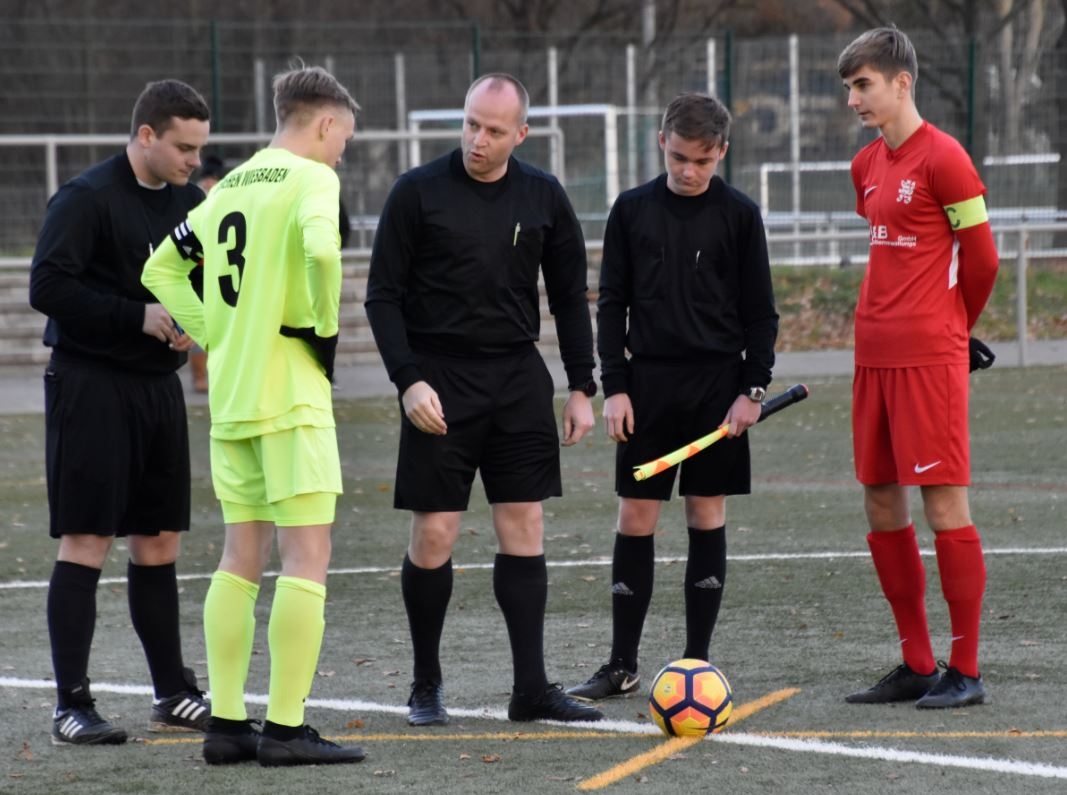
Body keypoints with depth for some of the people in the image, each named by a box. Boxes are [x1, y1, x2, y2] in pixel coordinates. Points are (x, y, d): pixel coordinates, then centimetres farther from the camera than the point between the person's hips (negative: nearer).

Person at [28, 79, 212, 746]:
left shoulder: (189, 201, 11)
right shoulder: (87, 198, -11)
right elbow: (48, 287, -17)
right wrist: (138, 316, -20)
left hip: (158, 385, 7)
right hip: (91, 384, -7)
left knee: (159, 544, 11)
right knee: (86, 543, -7)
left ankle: (174, 695, 18)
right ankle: (72, 708, -6)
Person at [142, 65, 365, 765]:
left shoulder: (231, 186, 16)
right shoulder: (312, 178, -6)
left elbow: (161, 269, 21)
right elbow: (320, 248, -27)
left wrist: (215, 336, 15)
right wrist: (328, 328, -13)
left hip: (230, 396, 7)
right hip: (291, 393, -7)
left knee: (242, 556, 11)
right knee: (308, 555, -5)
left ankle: (226, 722, 11)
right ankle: (286, 727, -8)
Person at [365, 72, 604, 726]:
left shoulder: (543, 198, 5)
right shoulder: (419, 192, -4)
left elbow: (570, 297, 12)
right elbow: (383, 297, -3)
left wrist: (582, 388, 6)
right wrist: (408, 380, -13)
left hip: (519, 378, 3)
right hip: (439, 380, -3)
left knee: (525, 528, 0)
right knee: (434, 534, -3)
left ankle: (532, 689, 3)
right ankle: (427, 684, 12)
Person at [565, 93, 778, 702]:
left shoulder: (739, 215, 0)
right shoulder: (633, 211, 4)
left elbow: (760, 310, 2)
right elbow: (613, 303, 6)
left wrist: (754, 388, -5)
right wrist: (614, 387, -1)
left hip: (718, 383, -1)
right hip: (650, 382, 1)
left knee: (708, 516, 2)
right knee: (635, 519, 1)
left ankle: (697, 663, 8)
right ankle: (623, 666, 7)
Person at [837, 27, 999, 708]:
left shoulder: (942, 157, -10)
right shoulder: (867, 166, 14)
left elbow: (981, 259, -6)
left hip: (929, 358, -8)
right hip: (875, 356, 8)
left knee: (944, 504, -6)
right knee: (882, 506, 9)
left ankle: (966, 672, -1)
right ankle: (917, 665, 17)